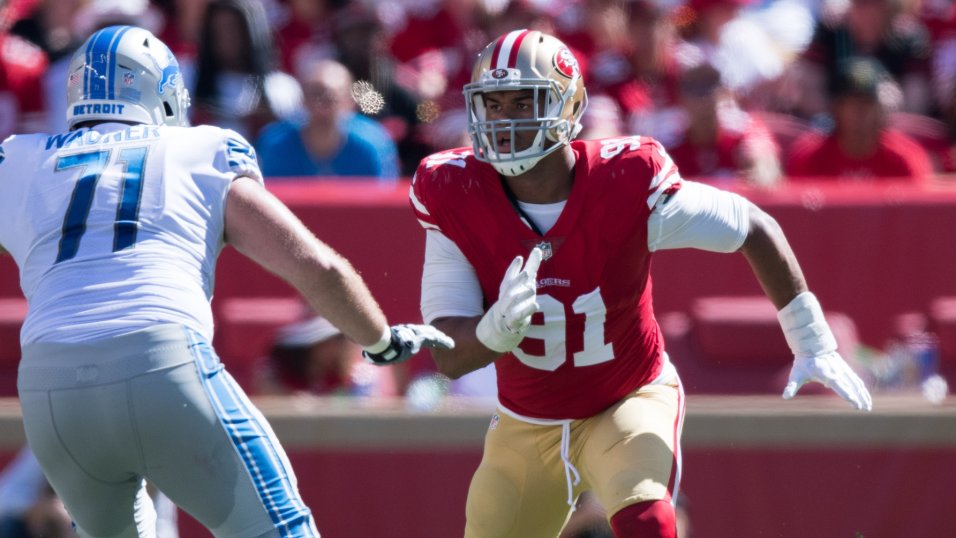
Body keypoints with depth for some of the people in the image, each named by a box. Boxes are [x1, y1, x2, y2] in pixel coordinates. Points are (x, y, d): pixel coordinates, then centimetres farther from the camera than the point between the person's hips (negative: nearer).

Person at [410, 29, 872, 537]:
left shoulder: (625, 184, -25)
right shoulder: (454, 197, -19)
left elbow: (755, 229, -9)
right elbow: (449, 357, -19)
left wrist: (814, 344, -8)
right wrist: (496, 329, -42)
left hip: (630, 401, -3)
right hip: (525, 426, 3)